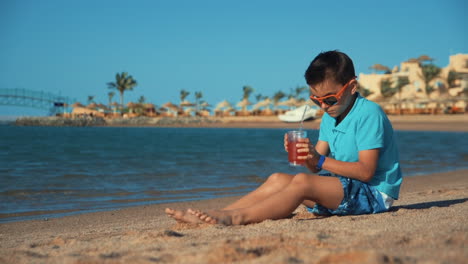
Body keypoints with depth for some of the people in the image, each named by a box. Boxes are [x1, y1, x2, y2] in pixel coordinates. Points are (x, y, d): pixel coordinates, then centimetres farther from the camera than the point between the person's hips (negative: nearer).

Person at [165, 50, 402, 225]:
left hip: (373, 192, -8)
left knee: (302, 181, -30)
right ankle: (218, 214, -16)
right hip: (343, 187, 9)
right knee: (278, 179, -6)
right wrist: (307, 155, -17)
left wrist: (321, 161, -26)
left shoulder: (369, 114, -15)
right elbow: (316, 167, 6)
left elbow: (366, 171, -22)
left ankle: (237, 217, -36)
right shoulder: (329, 117, 12)